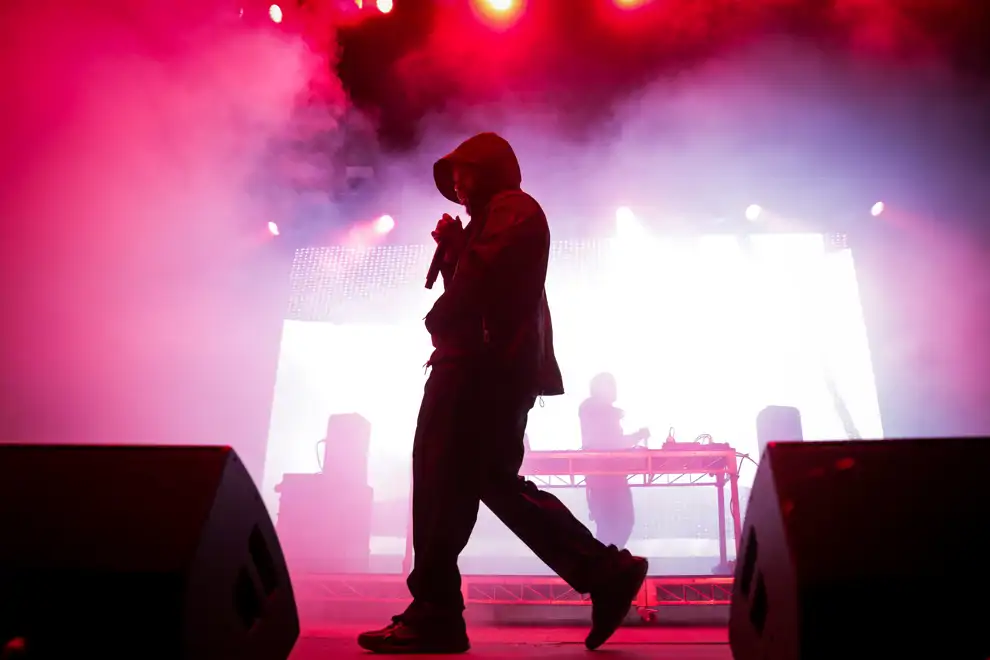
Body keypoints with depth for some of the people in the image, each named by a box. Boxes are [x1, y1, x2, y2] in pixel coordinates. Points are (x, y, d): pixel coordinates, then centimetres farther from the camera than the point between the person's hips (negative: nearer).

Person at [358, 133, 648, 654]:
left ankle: (434, 615, -7)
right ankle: (604, 572, 10)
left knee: (443, 479, -10)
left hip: (486, 364, -10)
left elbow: (485, 272, -17)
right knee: (496, 481, 9)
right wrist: (452, 249, 13)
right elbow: (470, 291, 25)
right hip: (493, 366, 10)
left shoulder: (513, 208, -1)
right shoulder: (491, 222, 30)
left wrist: (441, 323, -6)